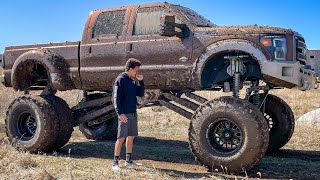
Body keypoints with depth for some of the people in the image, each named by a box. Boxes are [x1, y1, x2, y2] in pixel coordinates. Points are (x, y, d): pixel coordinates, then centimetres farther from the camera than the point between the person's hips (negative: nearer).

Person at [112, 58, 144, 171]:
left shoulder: (133, 81, 14)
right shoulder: (120, 80, -9)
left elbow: (141, 94, 15)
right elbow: (116, 98, -15)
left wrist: (140, 81, 3)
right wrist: (120, 113, -22)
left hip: (133, 113, 8)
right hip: (124, 114, -8)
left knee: (131, 137, 12)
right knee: (121, 137, -7)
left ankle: (128, 160, 23)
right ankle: (115, 162, -2)